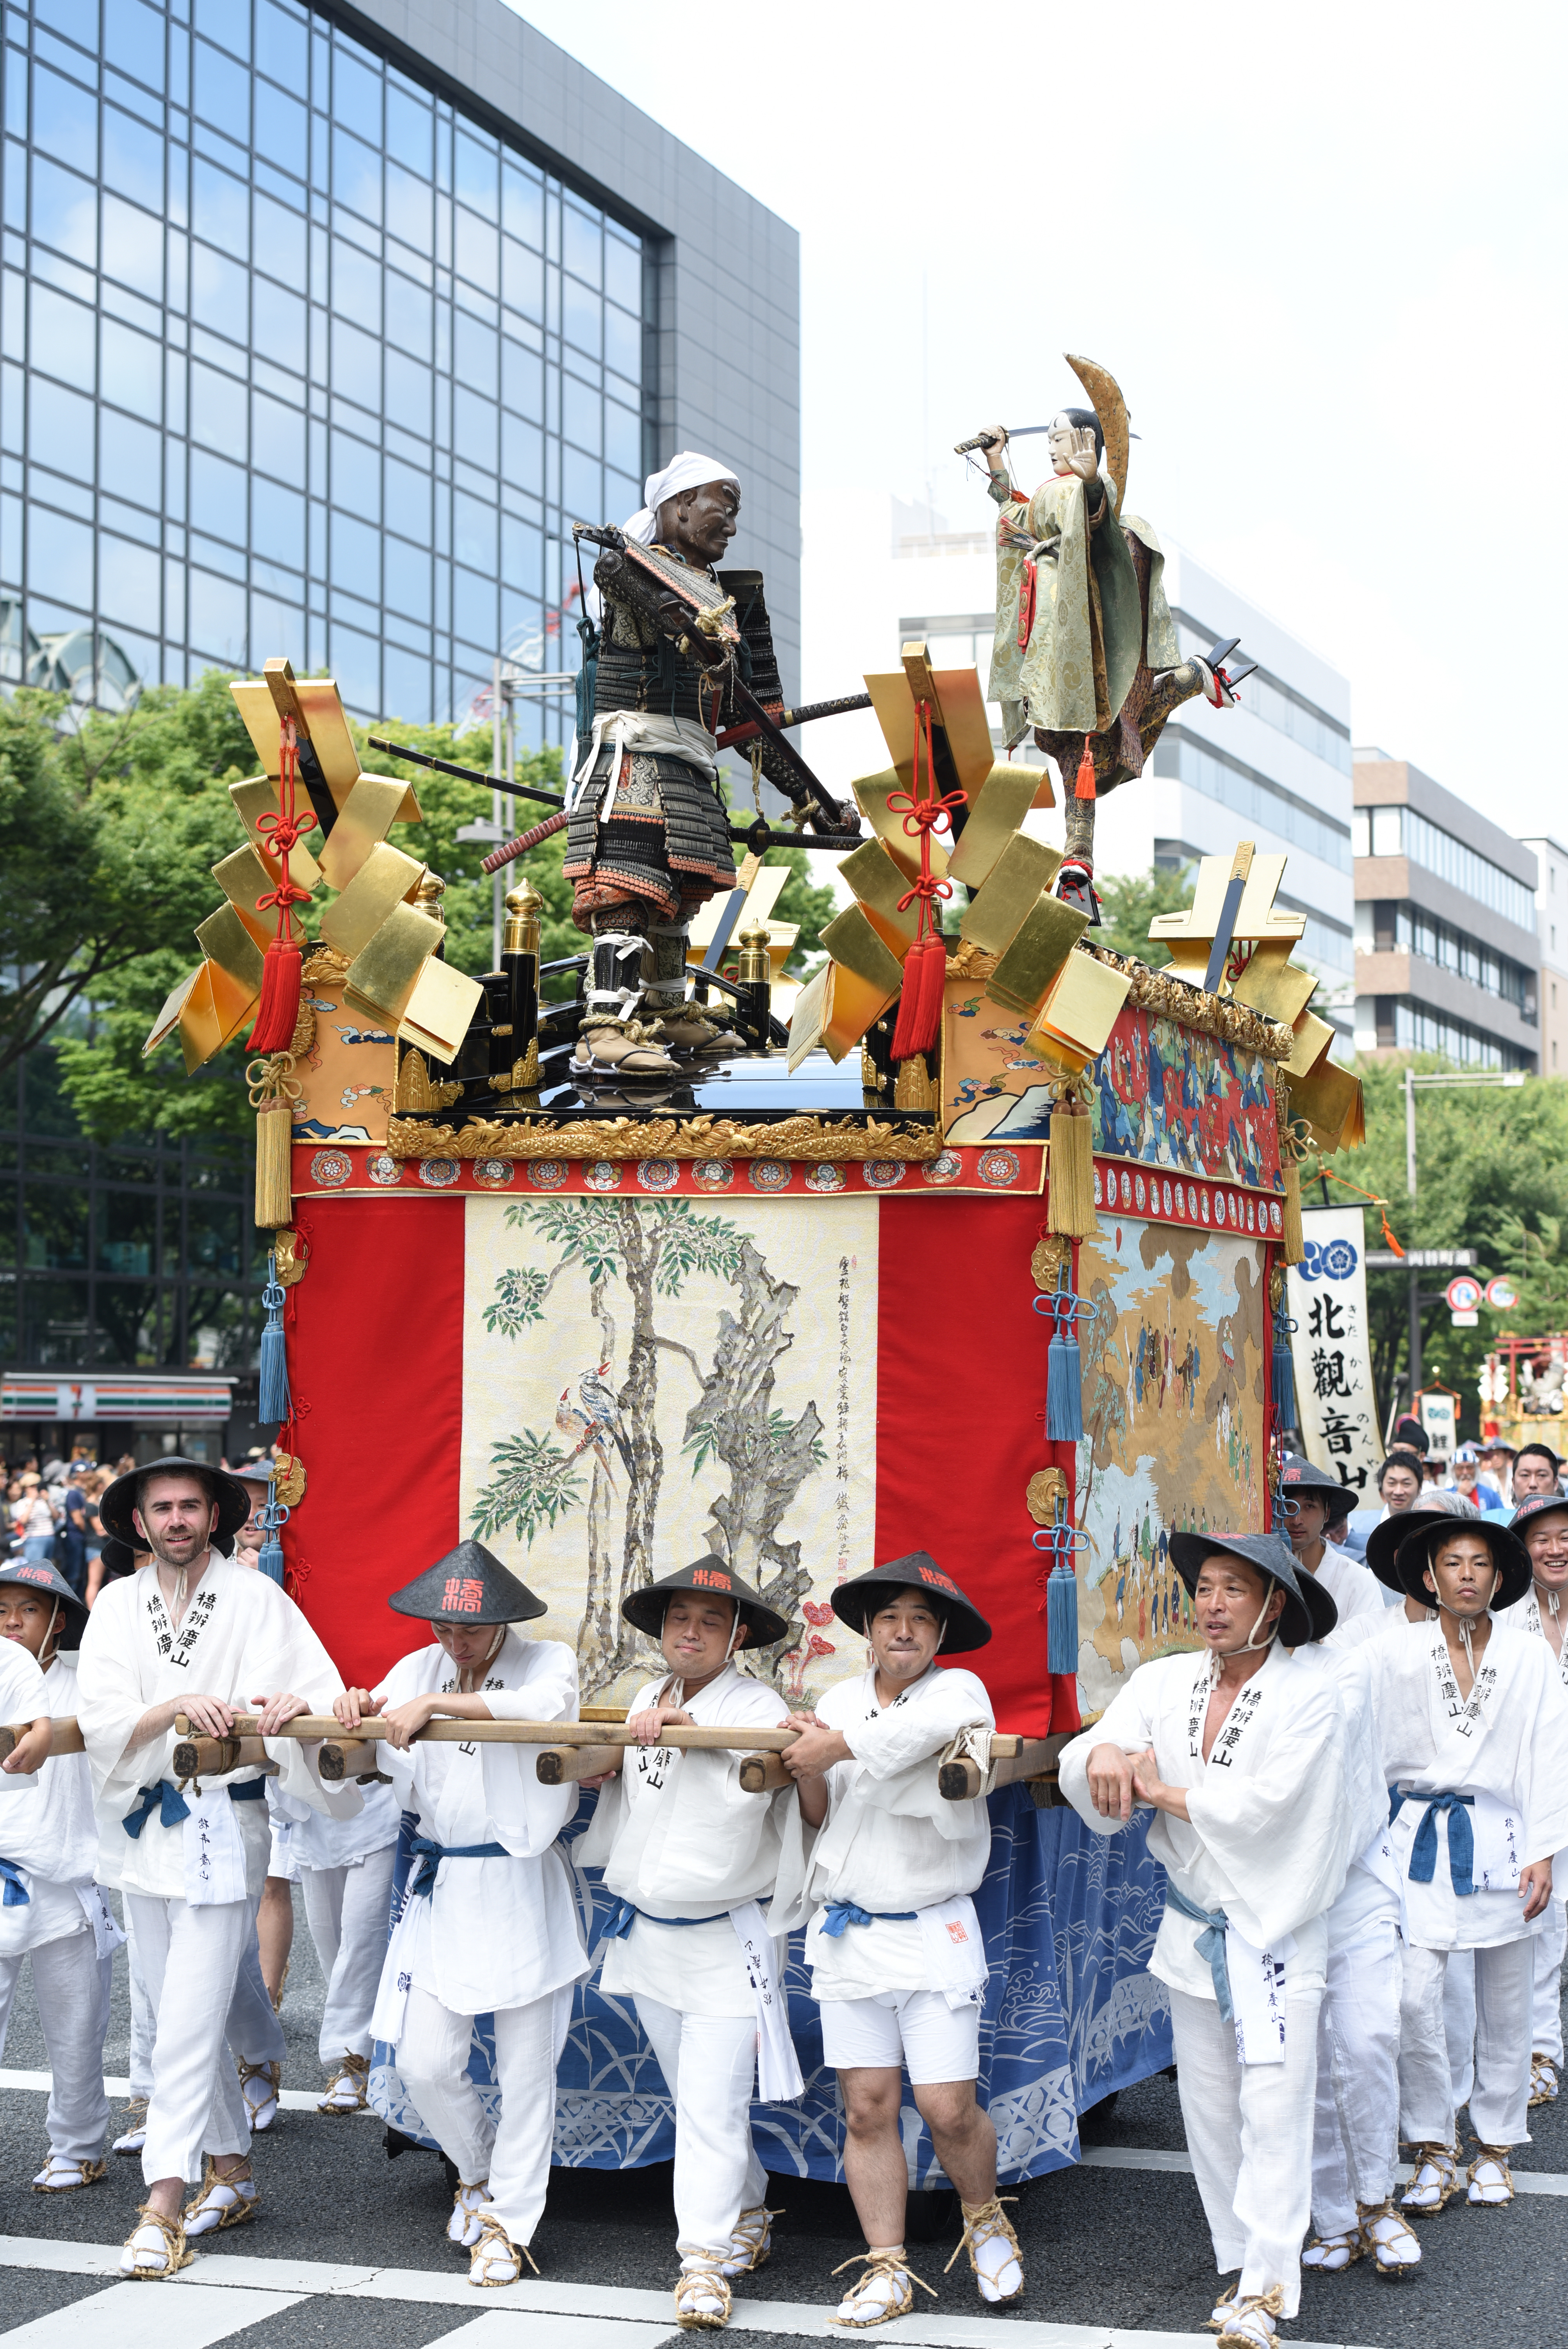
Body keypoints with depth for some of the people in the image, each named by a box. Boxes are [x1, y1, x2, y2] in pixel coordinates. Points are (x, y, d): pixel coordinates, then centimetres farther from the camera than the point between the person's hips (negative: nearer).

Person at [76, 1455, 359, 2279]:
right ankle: (233, 2173, 28)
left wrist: (298, 1701, -30)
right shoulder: (118, 1606, 6)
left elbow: (324, 1696, -7)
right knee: (184, 2017, 14)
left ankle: (162, 2208, -4)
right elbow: (101, 1721, -7)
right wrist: (176, 1705, -24)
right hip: (143, 1830, 5)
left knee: (188, 2025, -8)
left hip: (222, 1829, -5)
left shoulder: (255, 1599, -3)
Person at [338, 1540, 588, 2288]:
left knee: (526, 2069, 3)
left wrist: (434, 1704, -31)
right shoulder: (418, 1670, 8)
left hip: (523, 1887, -3)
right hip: (440, 1888, 3)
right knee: (425, 2065, 0)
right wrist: (356, 1709, -21)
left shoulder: (547, 1661, -4)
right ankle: (477, 2170, 29)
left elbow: (544, 1704, -27)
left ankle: (505, 2222, 18)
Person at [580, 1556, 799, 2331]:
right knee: (690, 2095, 14)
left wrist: (691, 1730, -38)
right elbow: (613, 1769, 28)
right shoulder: (648, 1699, 10)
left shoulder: (756, 1707, -11)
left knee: (712, 2103, -10)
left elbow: (752, 1783, -30)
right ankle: (746, 2213, 30)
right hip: (648, 1933, 7)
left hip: (724, 1939, -6)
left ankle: (706, 2260, -5)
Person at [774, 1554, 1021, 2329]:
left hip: (931, 1932, -4)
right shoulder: (841, 1701, 11)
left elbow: (924, 1727, -30)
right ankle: (887, 2266, 13)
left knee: (947, 2108, -5)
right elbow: (819, 1818, 12)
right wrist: (808, 1769, -8)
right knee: (867, 2107, 3)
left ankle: (985, 2220, 23)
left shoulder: (959, 1691, -5)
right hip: (846, 1932, 4)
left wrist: (837, 1745, -20)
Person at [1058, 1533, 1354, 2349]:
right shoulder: (1164, 1683, 3)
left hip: (1277, 1930, -5)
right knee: (1208, 2110, 9)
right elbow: (1077, 1766, -5)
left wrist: (1161, 1790, -12)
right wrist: (1101, 1753, -29)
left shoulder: (1310, 1694, -11)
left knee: (1274, 2110, -7)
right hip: (1193, 1927, 5)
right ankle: (1242, 2260, 22)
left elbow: (1264, 1802, -22)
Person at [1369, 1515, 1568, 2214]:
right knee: (1413, 2000, -9)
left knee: (1504, 2007, 6)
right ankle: (1432, 2152, 4)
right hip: (1420, 1841, -1)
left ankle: (1494, 2149, 21)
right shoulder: (1393, 1656, 1)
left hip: (1501, 1840, 1)